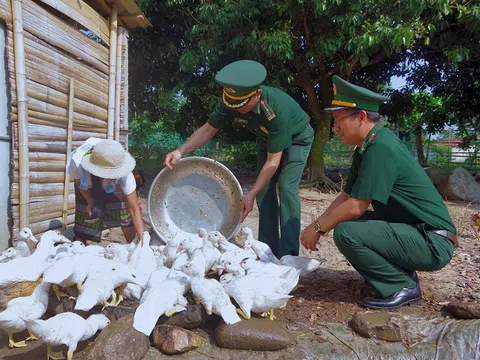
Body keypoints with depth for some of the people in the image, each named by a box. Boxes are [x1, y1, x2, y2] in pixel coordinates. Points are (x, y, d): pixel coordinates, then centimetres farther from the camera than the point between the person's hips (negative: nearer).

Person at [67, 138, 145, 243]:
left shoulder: (124, 175, -42)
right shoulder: (76, 161, -41)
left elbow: (134, 209, -38)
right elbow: (78, 181, -15)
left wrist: (143, 240, -43)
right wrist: (90, 202, -17)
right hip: (87, 184, 1)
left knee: (125, 215, -12)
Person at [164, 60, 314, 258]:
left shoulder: (277, 108, -41)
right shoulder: (230, 102, -26)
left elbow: (273, 161, -35)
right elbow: (208, 129, -15)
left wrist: (250, 195, -35)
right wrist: (181, 151, -32)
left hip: (296, 138, -6)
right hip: (267, 138, 6)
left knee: (287, 189, -18)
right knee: (264, 190, -1)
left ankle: (288, 254, -12)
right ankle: (268, 250, 7)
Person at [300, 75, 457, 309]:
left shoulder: (381, 148, -23)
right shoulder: (364, 150, 7)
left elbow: (356, 207, -25)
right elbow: (346, 196, 11)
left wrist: (318, 228, -11)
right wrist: (317, 225, 2)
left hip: (433, 242, -10)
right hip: (411, 231, 10)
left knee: (346, 232, -24)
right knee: (342, 221, 10)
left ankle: (403, 287, -4)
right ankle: (402, 273, 14)